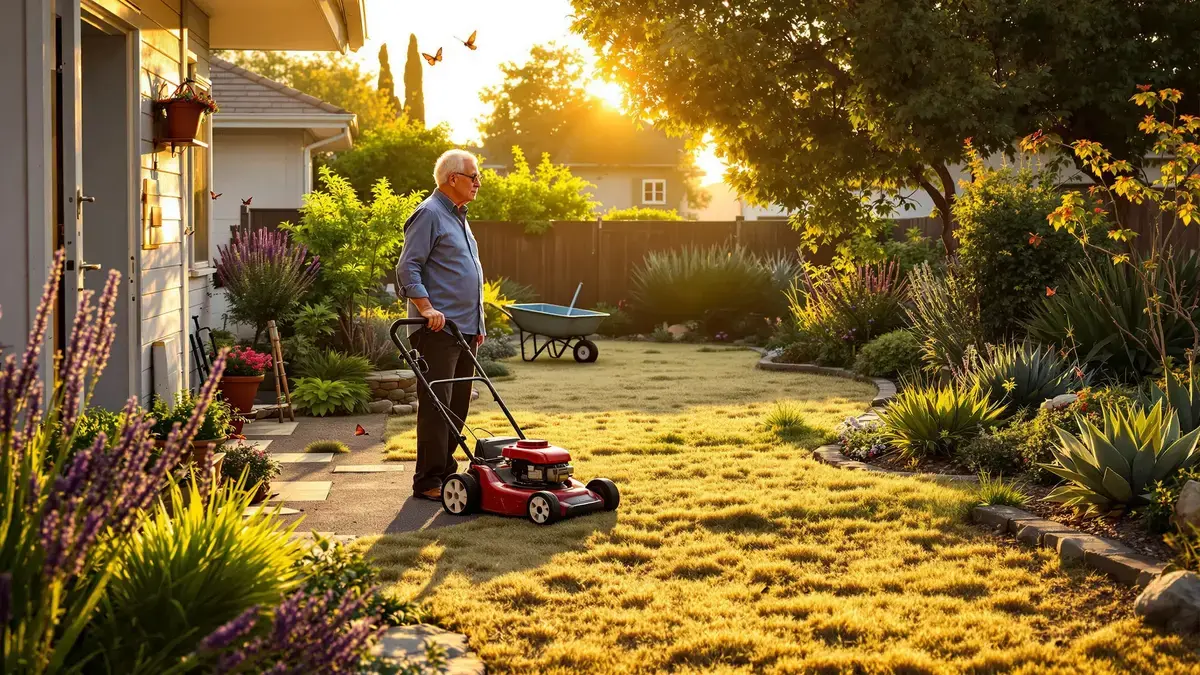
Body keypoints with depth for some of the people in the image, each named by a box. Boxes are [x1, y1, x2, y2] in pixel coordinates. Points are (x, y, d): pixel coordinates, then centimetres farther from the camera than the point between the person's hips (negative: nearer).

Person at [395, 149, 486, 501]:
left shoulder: (458, 217, 21)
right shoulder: (429, 214, -8)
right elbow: (408, 267, -15)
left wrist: (478, 324, 22)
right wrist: (426, 307, -25)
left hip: (465, 328, 10)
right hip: (439, 328, -9)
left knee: (458, 405, 12)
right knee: (436, 405, -8)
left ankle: (446, 471, 21)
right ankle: (428, 481, -4)